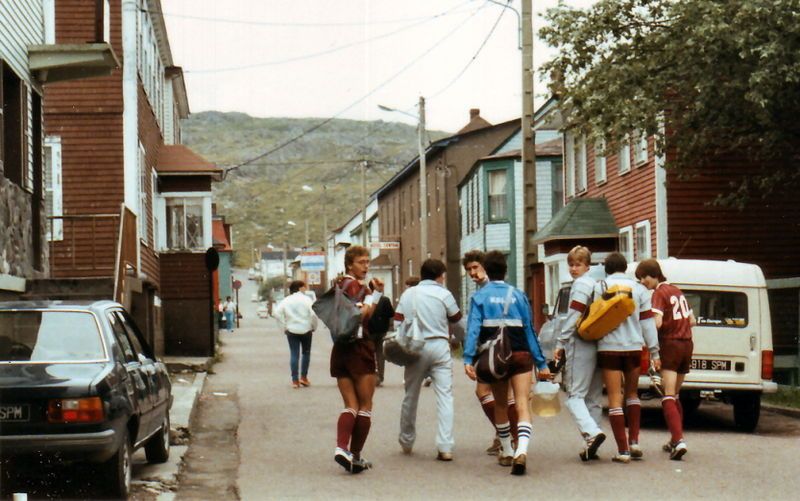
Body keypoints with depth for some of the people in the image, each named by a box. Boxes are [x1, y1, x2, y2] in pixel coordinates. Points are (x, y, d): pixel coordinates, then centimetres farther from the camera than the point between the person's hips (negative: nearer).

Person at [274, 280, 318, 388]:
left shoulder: (286, 300, 4)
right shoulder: (307, 299, -5)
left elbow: (277, 313, -6)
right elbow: (313, 314, -16)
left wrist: (284, 326, 0)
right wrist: (314, 327, -1)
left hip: (291, 331, 2)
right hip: (306, 330, -2)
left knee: (294, 354, 3)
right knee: (306, 353, 15)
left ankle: (295, 380, 0)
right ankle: (303, 377, 14)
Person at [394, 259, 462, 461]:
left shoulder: (408, 294, 8)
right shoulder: (443, 294, -2)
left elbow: (397, 321, 6)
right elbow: (456, 318, 7)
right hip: (439, 346, -3)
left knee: (411, 395, 16)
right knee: (444, 395, -4)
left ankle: (406, 441, 28)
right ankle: (445, 447, -13)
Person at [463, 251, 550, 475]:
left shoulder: (480, 296, 2)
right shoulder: (518, 295, 6)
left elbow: (473, 328, -10)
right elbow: (529, 329, 5)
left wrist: (468, 359, -16)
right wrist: (541, 363, 7)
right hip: (520, 355, 0)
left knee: (500, 404, 19)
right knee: (522, 404, -9)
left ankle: (506, 452, 30)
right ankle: (521, 451, -31)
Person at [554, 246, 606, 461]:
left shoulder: (580, 285, -8)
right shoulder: (596, 285, 17)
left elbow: (573, 317, -15)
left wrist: (561, 344, -10)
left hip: (581, 346, -8)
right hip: (597, 346, 8)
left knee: (575, 395, -7)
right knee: (593, 397, 10)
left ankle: (592, 432, -26)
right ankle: (591, 445, 11)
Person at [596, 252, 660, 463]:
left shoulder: (600, 287, -1)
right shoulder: (638, 288, 6)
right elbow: (647, 322, 5)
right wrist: (654, 352, 8)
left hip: (609, 348, -3)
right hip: (633, 347, 3)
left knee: (615, 399, 0)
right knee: (631, 393, 21)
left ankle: (623, 450, -4)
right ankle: (634, 442, 11)